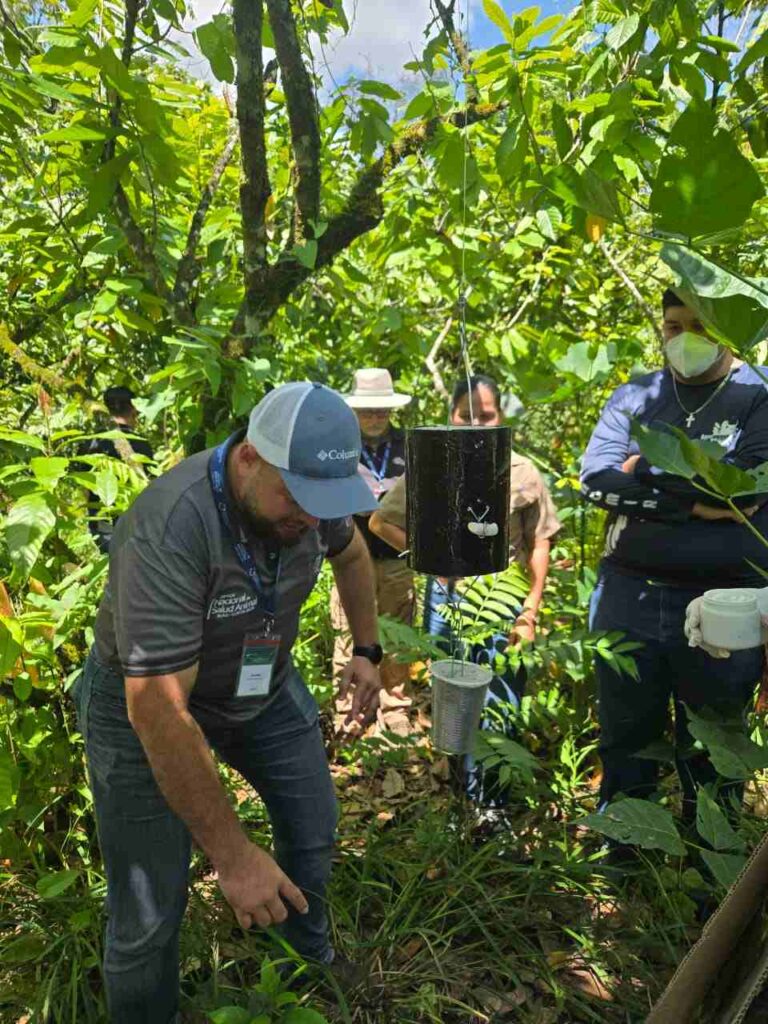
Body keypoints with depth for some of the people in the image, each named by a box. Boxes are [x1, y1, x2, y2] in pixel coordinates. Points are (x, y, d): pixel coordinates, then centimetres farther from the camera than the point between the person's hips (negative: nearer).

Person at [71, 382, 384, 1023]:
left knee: (314, 830, 16)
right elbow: (158, 710, -36)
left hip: (265, 682, 6)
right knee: (149, 917, -4)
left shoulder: (308, 490, -17)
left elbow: (351, 553, 8)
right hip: (149, 702, -5)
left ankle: (311, 963, 44)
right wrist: (232, 856, -32)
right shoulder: (166, 532, -37)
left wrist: (367, 651, 7)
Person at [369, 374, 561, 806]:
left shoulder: (523, 472, -2)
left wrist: (530, 612, -2)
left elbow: (539, 543, 3)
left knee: (498, 718, 4)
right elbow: (381, 521, 6)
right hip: (447, 601, 1)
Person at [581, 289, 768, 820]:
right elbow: (596, 479, -8)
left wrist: (645, 470, -11)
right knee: (625, 738, 16)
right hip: (629, 596, 3)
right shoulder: (635, 397, 6)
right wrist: (693, 501, -16)